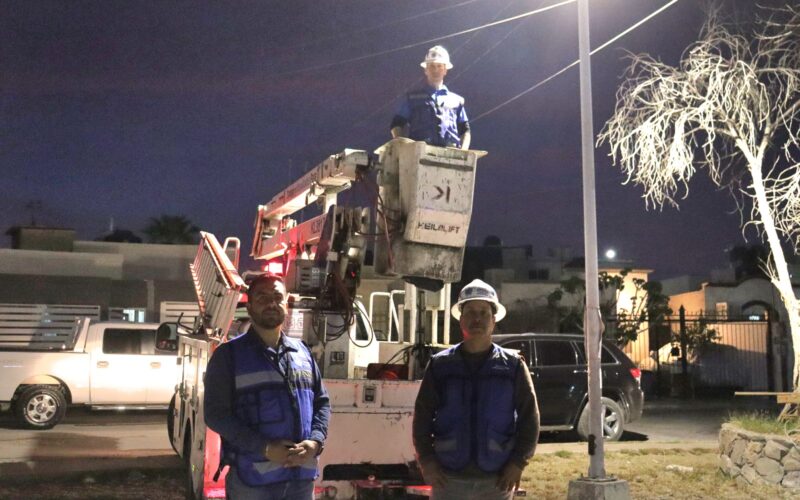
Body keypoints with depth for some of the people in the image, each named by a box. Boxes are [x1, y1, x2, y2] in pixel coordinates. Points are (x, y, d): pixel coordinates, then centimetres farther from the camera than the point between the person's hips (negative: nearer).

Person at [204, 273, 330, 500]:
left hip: (302, 476, 5)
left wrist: (315, 441, -6)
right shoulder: (229, 354, -1)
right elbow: (216, 414, -7)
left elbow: (322, 402, 15)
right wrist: (264, 448, -17)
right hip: (252, 479, -4)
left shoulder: (302, 352, 14)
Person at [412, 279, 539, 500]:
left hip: (497, 481, 0)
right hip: (449, 479, 0)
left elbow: (529, 418, 3)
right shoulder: (440, 365, 3)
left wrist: (518, 463, -6)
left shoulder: (513, 366, 2)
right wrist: (426, 461, -5)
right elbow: (422, 416, 5)